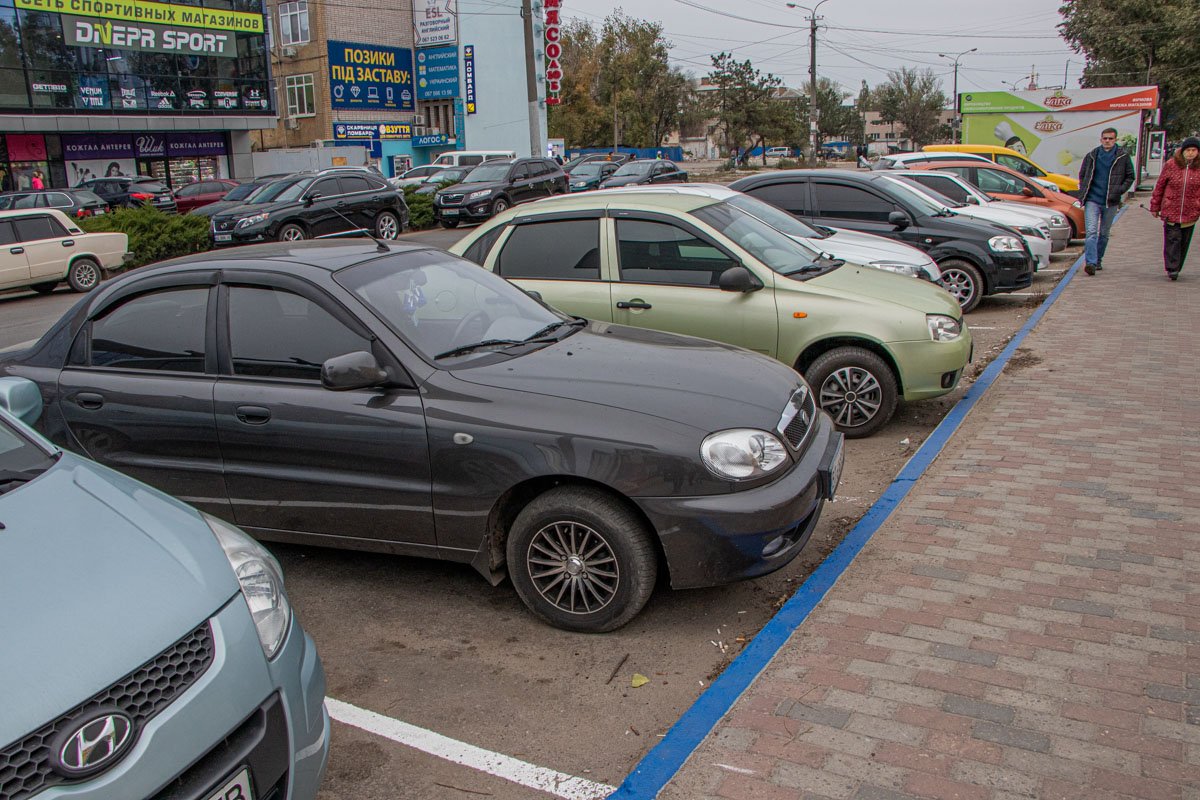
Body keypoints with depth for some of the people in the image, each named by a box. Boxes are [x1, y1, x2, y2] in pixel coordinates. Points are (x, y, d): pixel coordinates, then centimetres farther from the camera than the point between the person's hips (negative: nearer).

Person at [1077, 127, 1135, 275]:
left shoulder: (1123, 157, 2)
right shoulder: (1091, 156, 5)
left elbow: (1130, 177, 8)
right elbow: (1082, 175, 16)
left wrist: (1119, 190, -6)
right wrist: (1084, 193, 5)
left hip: (1111, 202, 1)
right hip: (1092, 200, -1)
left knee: (1104, 233, 11)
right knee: (1091, 231, -14)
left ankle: (1098, 260, 23)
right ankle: (1090, 262, -22)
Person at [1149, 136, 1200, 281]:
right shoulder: (1171, 165, -1)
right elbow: (1160, 186, 6)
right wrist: (1155, 206, 8)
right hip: (1171, 210, -2)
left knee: (1184, 241, 8)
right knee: (1172, 239, -7)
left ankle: (1176, 268, 19)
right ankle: (1172, 269, -5)